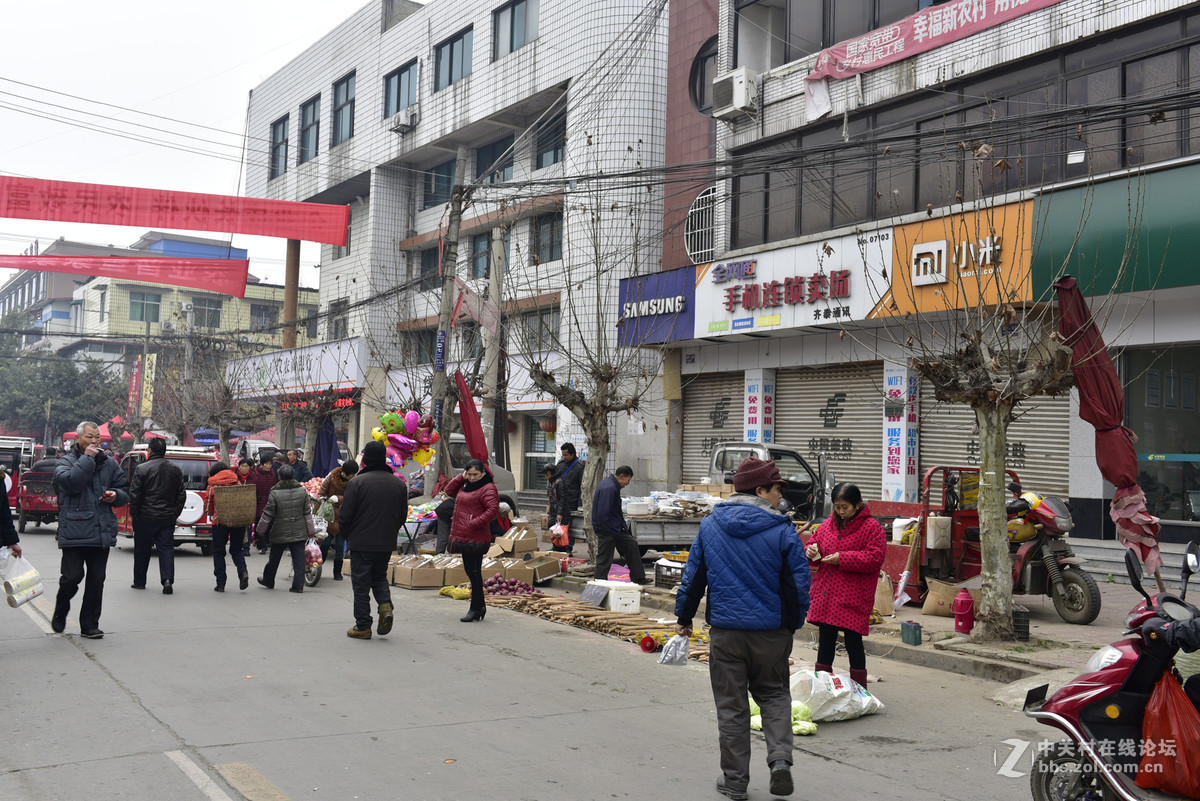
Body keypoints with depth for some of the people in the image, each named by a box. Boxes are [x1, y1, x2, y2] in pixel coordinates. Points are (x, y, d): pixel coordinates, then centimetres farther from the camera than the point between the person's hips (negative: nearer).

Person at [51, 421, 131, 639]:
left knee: (97, 580, 7)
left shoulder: (109, 464, 14)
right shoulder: (66, 462, 2)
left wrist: (116, 495, -3)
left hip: (102, 532, 4)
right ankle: (60, 614, 22)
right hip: (74, 530, -4)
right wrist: (87, 459, -13)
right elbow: (69, 482, -19)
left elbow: (125, 491, 19)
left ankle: (90, 625, 17)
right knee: (72, 576, -6)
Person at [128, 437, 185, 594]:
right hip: (168, 517, 3)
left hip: (146, 517, -3)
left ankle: (139, 581, 22)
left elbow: (134, 494, -8)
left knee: (142, 550, 11)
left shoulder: (142, 469, -8)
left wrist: (134, 515, 1)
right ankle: (167, 580, -14)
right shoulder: (176, 469, 5)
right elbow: (182, 495, 8)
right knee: (166, 548, 2)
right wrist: (175, 514, 14)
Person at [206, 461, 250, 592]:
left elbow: (209, 506, 7)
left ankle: (220, 583, 3)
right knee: (236, 549, 15)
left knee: (218, 552, 7)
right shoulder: (237, 483, 10)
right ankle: (242, 571, -12)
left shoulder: (213, 485, 5)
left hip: (220, 521, -2)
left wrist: (211, 514, 25)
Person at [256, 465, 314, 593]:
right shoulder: (302, 491, -2)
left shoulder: (275, 493, -13)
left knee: (274, 558, 16)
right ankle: (298, 585, 0)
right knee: (298, 559, 4)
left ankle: (268, 580, 33)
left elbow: (267, 515, -8)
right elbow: (307, 513, 3)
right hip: (299, 533, 2)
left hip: (280, 534, -2)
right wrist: (310, 531, 12)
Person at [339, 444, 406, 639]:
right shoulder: (399, 483, 3)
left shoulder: (357, 482, -12)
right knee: (380, 576, 23)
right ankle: (385, 605, -2)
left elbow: (345, 515, -10)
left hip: (362, 543, -4)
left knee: (361, 583, 5)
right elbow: (403, 515, 9)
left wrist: (346, 535, 8)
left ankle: (363, 626, 7)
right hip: (387, 543, 4)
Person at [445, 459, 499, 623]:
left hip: (476, 538, -10)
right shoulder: (465, 486, 17)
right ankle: (480, 606, 24)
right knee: (470, 571, 15)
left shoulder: (488, 488, -12)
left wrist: (475, 523, -22)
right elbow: (449, 491, 24)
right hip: (464, 537, 10)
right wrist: (461, 477, 10)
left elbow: (493, 509, -21)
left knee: (474, 572, -5)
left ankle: (476, 609, 2)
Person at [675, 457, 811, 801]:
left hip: (725, 630, 1)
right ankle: (780, 759, 1)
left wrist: (683, 617, 16)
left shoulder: (709, 525, 0)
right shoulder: (782, 531, -8)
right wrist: (793, 624, 12)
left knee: (731, 705, 11)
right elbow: (799, 583, -4)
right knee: (774, 695, 19)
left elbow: (693, 575, 5)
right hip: (771, 630, -1)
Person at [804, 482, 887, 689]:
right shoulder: (828, 524, 11)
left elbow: (874, 559, -13)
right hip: (825, 594, 5)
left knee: (853, 641, 0)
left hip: (853, 597, -5)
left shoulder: (872, 527, -6)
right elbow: (814, 542, 23)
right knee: (825, 640, 12)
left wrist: (842, 559, -18)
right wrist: (811, 552, -1)